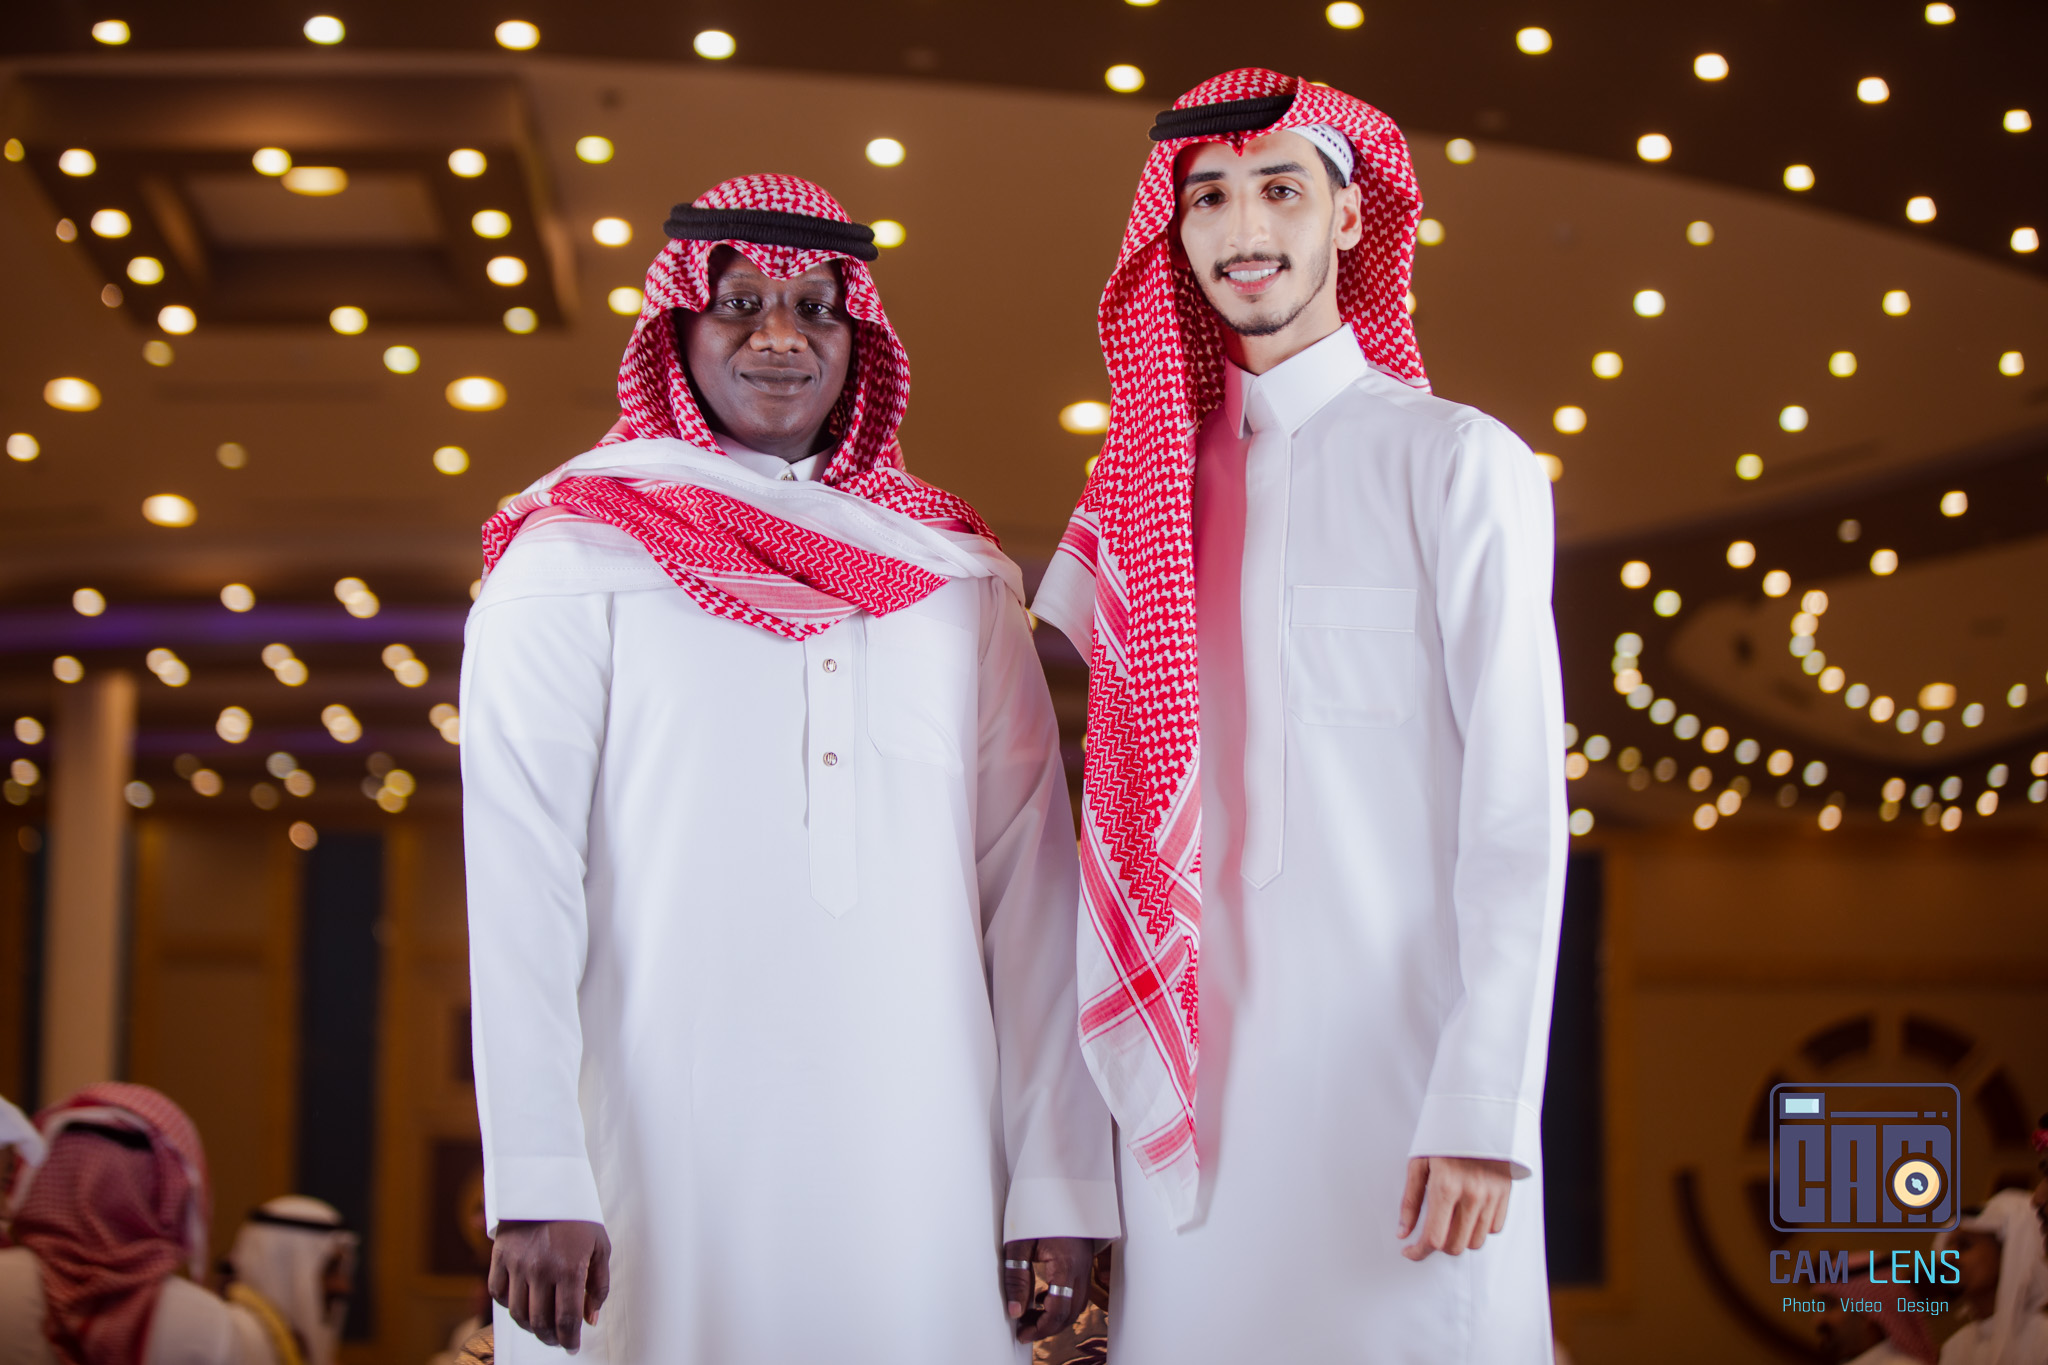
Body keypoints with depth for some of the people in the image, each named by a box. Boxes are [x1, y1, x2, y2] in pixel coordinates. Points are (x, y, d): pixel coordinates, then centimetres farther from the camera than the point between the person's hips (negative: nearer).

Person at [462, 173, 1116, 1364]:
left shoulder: (965, 580, 11)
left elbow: (1031, 886, 6)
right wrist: (535, 1179, -13)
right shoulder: (574, 562, 3)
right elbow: (519, 876, -4)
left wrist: (1059, 1184, -1)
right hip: (663, 1165, -2)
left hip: (918, 1168, 3)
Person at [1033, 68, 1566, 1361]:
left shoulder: (1456, 463, -1)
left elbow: (1519, 804, -6)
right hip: (1197, 1084, 4)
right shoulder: (1152, 485, 13)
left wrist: (1485, 1108, -13)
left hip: (1403, 1068, -4)